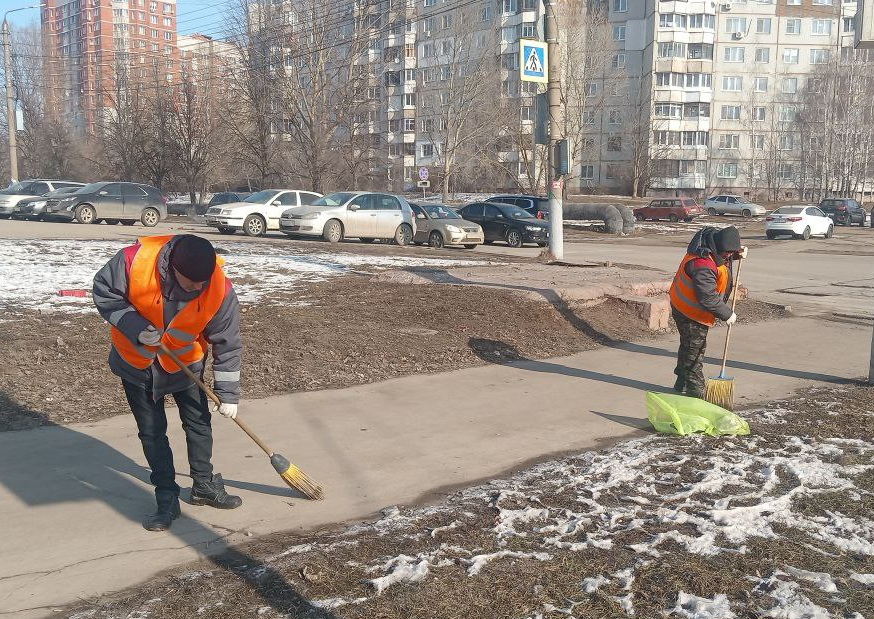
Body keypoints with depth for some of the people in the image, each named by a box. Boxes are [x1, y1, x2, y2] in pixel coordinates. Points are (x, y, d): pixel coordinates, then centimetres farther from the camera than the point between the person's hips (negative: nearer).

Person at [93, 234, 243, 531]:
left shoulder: (220, 291, -28)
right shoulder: (135, 260, -32)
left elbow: (228, 344, -16)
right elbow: (104, 290, -15)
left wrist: (228, 394, -12)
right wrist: (135, 328, -28)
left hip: (185, 363, 1)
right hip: (135, 361, -1)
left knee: (199, 423, 9)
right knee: (152, 431, 4)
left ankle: (204, 485, 30)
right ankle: (167, 499, 15)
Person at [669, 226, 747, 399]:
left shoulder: (714, 237, -5)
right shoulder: (703, 265, -35)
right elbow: (708, 299, -30)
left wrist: (738, 253, 0)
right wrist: (727, 314, -18)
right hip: (691, 313, -10)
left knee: (689, 346, 19)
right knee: (694, 351, -1)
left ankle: (682, 385, 32)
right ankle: (696, 391, 10)